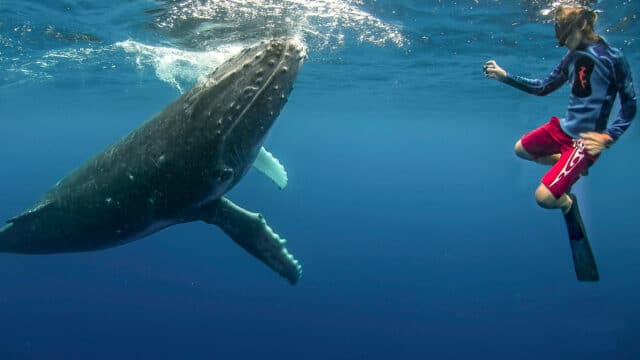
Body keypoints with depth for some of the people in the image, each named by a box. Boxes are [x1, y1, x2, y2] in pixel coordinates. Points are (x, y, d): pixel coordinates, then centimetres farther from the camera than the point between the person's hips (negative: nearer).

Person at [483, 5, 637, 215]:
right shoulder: (572, 57, 4)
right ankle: (571, 167, 29)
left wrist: (608, 137, -21)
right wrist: (504, 77, 6)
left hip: (585, 139, -8)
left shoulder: (612, 57, -15)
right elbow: (543, 88, 13)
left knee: (544, 197, -18)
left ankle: (567, 202, 18)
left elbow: (630, 105, -11)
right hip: (563, 127, 8)